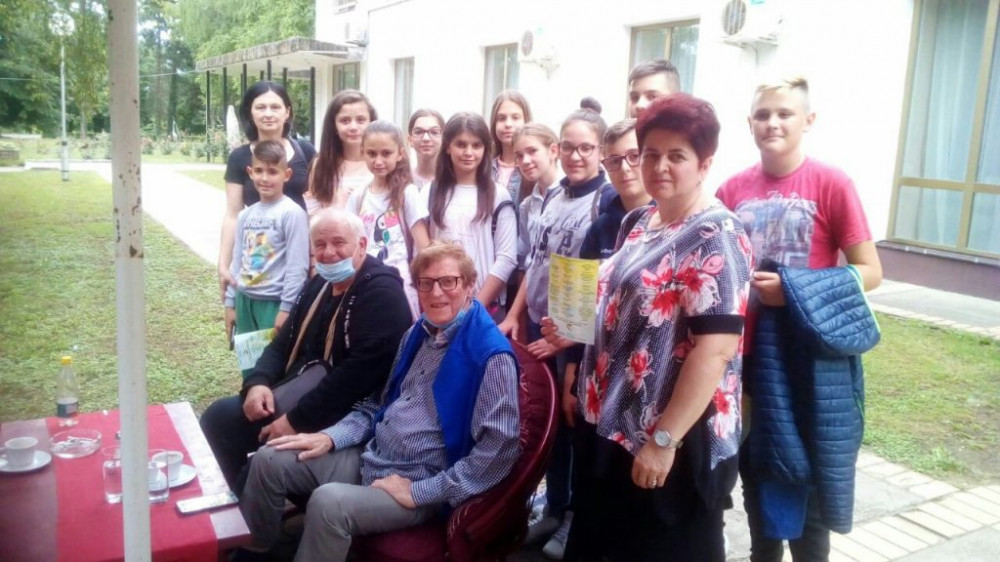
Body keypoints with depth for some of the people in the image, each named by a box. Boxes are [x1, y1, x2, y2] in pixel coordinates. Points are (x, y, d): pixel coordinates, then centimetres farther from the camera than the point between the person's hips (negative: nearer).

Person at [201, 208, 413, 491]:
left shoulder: (382, 293, -17)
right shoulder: (318, 285, 13)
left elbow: (360, 373, -26)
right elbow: (282, 344, 16)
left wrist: (296, 419, -24)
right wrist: (258, 383, -6)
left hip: (345, 417, -9)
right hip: (300, 393, 9)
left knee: (270, 453, -23)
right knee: (219, 416, 2)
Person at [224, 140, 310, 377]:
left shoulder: (292, 213, -11)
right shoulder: (245, 215, 9)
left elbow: (297, 266, -13)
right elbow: (237, 262, 14)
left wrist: (287, 307, -15)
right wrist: (231, 302, 13)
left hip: (275, 303, -6)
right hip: (245, 301, 6)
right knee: (248, 366, 14)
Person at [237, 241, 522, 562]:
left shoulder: (491, 356, -18)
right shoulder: (419, 333, 8)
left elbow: (500, 448, -23)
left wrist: (419, 492, -20)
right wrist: (331, 437, 4)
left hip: (417, 483, -8)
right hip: (369, 455, 8)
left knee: (328, 502, -32)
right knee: (269, 460, -1)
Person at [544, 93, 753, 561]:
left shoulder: (715, 237, -18)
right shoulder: (640, 221, 8)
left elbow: (715, 350, -25)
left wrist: (664, 440, -24)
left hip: (676, 443, -8)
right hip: (610, 426, 9)